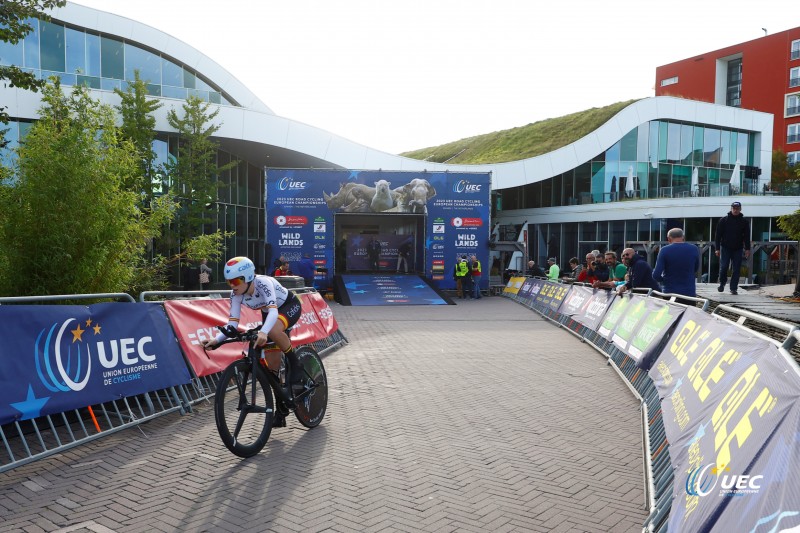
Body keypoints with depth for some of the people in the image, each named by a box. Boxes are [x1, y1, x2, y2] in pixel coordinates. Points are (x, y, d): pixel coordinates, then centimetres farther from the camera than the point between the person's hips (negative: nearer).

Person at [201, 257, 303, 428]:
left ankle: (295, 366, -17)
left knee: (273, 330, -41)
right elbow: (233, 323, -19)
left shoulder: (262, 283, -36)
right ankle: (281, 411, 15)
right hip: (269, 313, 6)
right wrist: (216, 340, -37)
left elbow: (273, 311, -49)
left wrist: (263, 332, -67)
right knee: (272, 364, 2)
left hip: (290, 306, -6)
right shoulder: (236, 294, -18)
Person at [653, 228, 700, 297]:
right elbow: (696, 269, 15)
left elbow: (656, 275, -14)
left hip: (670, 293, -2)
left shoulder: (665, 250, -11)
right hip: (689, 293, 2)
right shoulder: (694, 249, -1)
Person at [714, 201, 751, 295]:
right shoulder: (724, 220, 1)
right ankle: (722, 283, 15)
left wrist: (747, 249, -2)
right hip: (725, 248, -1)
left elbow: (747, 236, 7)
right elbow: (718, 235, 0)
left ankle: (734, 288, 7)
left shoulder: (744, 221, 6)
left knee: (736, 270, 1)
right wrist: (717, 248, -6)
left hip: (738, 249, 1)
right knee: (723, 267, -7)